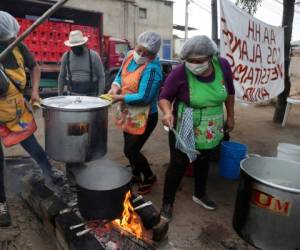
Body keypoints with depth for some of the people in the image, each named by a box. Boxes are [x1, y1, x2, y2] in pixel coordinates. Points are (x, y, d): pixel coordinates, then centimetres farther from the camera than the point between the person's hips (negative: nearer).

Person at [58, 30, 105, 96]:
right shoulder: (66, 56, 4)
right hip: (72, 95, 2)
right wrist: (60, 95, 13)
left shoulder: (94, 56, -4)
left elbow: (101, 77, -2)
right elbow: (61, 77, 13)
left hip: (91, 96, -2)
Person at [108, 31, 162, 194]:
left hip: (144, 117, -8)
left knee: (130, 151, 0)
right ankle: (136, 175, 45)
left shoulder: (152, 68, -25)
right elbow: (120, 75, 10)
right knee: (130, 148, 20)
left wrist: (120, 98, -20)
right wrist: (115, 86, -11)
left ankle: (149, 177, 26)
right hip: (128, 114, 8)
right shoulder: (130, 55, 0)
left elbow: (144, 97, -28)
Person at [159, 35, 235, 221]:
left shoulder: (223, 65, -12)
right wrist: (167, 112, -35)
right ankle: (168, 202, 27)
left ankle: (200, 194, 48)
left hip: (212, 131, 5)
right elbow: (165, 97, -14)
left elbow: (230, 91, 4)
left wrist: (230, 116, 9)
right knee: (178, 166, 6)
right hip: (185, 132, -4)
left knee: (204, 163, 23)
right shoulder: (180, 73, -23)